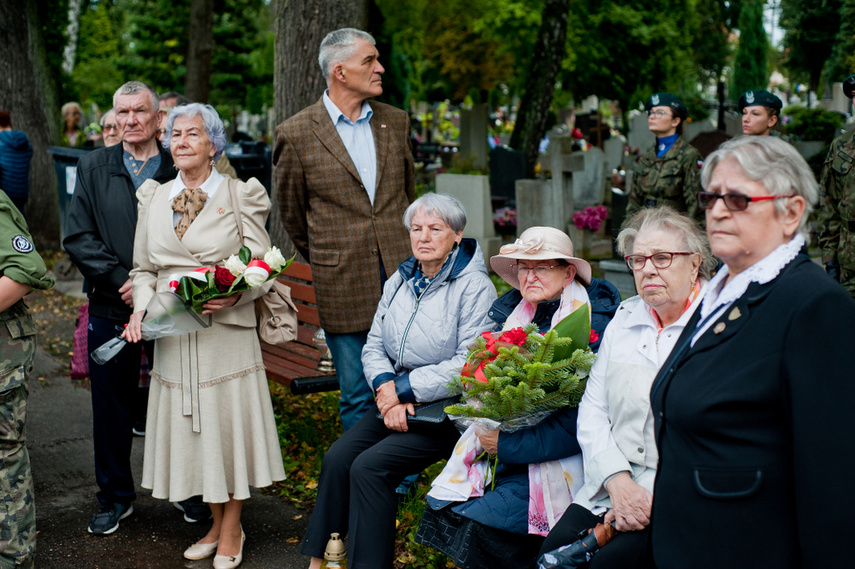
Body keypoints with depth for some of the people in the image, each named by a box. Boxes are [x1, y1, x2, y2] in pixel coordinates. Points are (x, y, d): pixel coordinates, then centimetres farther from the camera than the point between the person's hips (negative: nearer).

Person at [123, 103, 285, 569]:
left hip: (226, 330, -4)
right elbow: (144, 268, 16)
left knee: (228, 422, 1)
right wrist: (141, 307, -2)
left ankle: (231, 530, 18)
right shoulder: (154, 199, 12)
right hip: (173, 334, 4)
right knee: (191, 426, 9)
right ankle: (216, 524, 25)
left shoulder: (241, 196, 0)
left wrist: (234, 295, -21)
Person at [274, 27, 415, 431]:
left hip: (402, 275, 3)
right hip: (344, 287, -3)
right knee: (358, 399, 6)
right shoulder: (297, 133, -4)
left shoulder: (395, 121, 8)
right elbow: (292, 214, 8)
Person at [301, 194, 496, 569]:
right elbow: (374, 346, 12)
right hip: (395, 403, 6)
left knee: (369, 466, -23)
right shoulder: (400, 281, 12)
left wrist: (402, 390, -16)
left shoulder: (474, 287, -11)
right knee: (337, 457, -14)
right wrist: (386, 388, -10)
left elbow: (470, 363, -19)